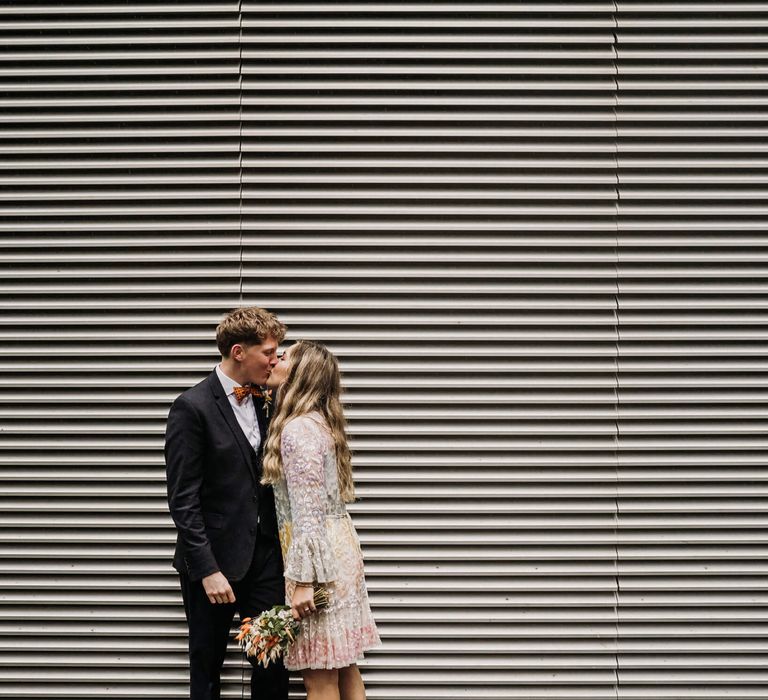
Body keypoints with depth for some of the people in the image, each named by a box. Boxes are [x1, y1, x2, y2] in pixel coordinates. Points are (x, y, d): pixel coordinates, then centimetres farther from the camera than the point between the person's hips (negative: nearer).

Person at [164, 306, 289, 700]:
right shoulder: (193, 408, -12)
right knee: (207, 667, 8)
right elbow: (183, 500, -14)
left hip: (265, 555, 5)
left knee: (275, 661, 5)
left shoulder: (265, 402, 7)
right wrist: (208, 570, -17)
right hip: (215, 561, -5)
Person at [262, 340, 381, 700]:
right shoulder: (321, 423, 15)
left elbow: (308, 513, -20)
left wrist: (303, 581, -21)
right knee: (344, 669, 11)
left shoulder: (298, 429, -15)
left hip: (318, 556, -10)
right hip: (340, 549, 10)